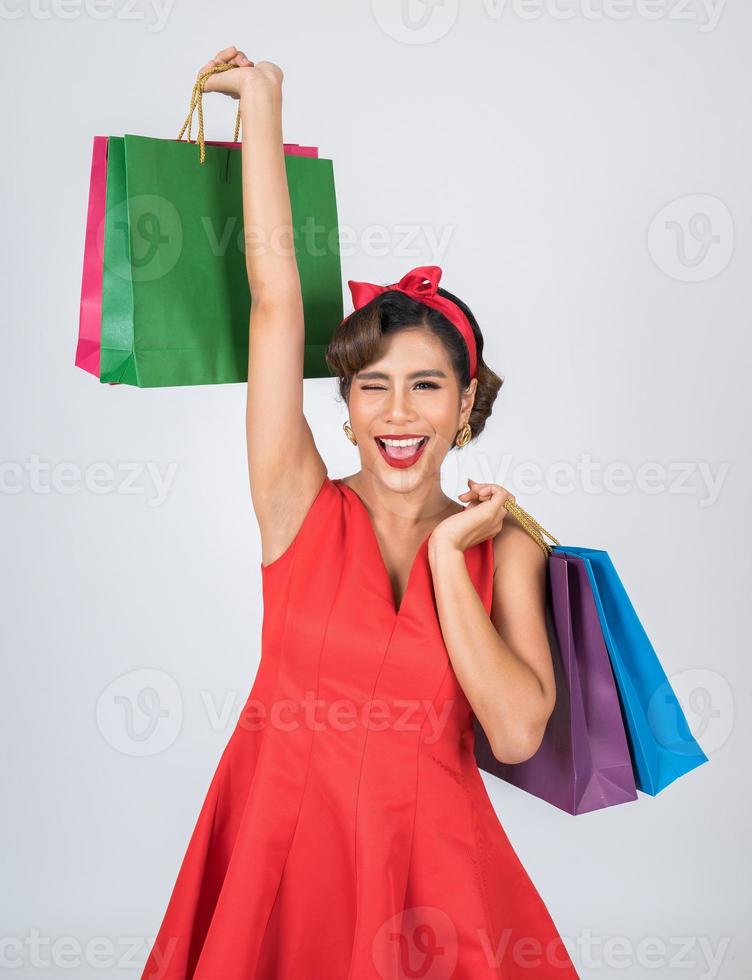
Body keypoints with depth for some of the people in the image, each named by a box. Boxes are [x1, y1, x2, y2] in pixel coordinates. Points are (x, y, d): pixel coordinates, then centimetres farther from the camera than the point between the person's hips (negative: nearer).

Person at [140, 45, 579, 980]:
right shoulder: (302, 508, -6)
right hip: (285, 842, 0)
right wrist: (262, 102, -4)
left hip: (431, 860, 1)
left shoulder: (504, 544, -2)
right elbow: (275, 295, -10)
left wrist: (446, 555, -13)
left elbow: (517, 733, -12)